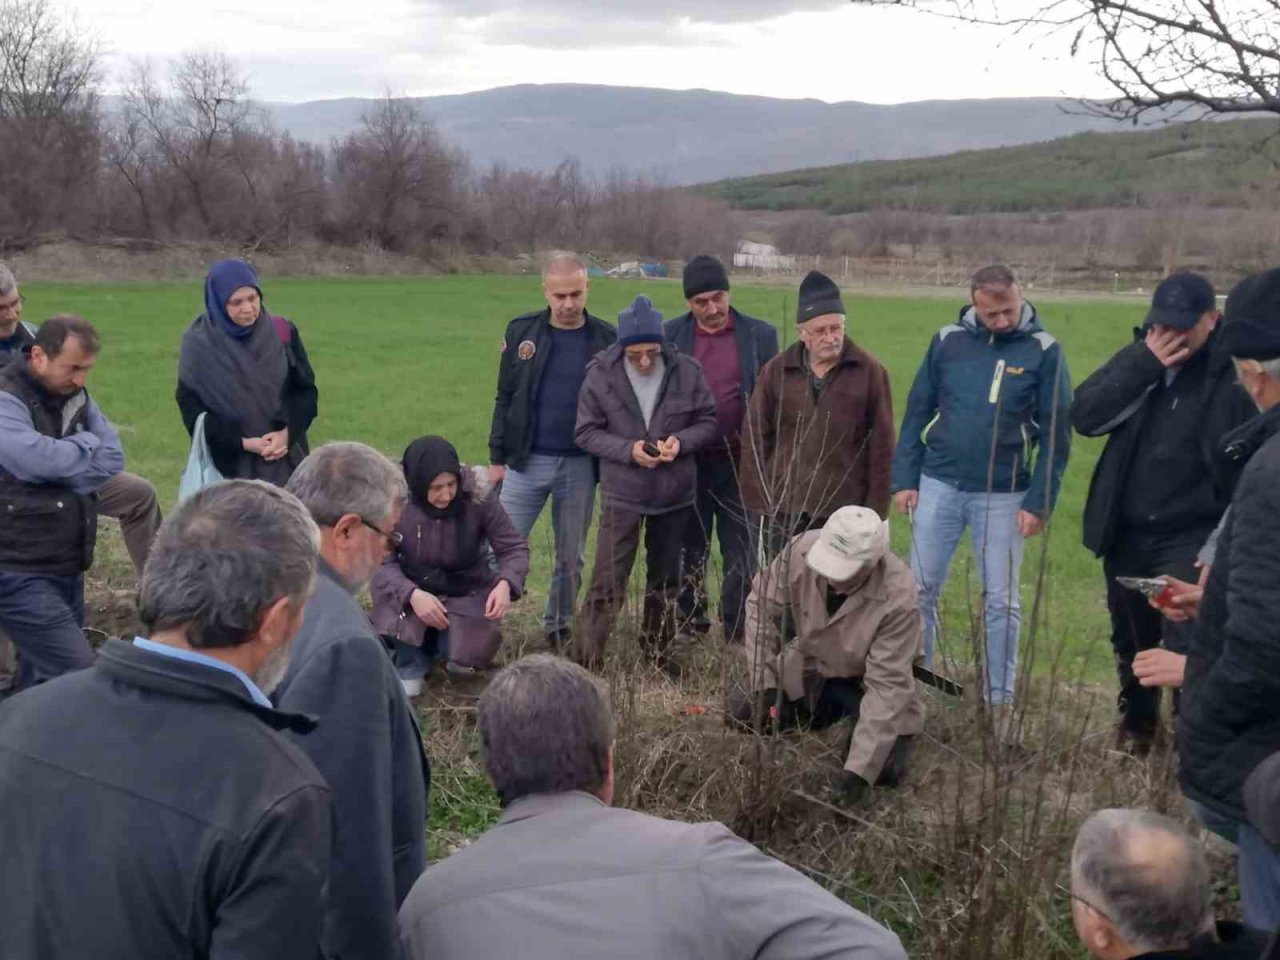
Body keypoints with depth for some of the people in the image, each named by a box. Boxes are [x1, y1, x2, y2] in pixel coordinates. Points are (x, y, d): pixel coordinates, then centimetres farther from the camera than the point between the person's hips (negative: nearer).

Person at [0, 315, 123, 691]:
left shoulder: (75, 396, 10)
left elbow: (112, 459, 2)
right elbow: (38, 459, -28)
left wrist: (59, 478, -14)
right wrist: (86, 443, -8)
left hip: (67, 567, 8)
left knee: (41, 680, 16)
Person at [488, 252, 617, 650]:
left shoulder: (606, 339, -1)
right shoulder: (522, 331, 0)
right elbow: (505, 398, 4)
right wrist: (497, 457, 2)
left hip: (580, 466, 0)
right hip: (527, 461, 0)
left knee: (571, 556, 10)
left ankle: (559, 629, 24)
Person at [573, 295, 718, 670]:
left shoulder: (687, 371, -8)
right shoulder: (601, 375, -11)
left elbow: (708, 421, 1)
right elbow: (586, 432, -6)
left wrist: (682, 441, -19)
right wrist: (628, 450, -21)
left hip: (675, 495, 3)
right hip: (622, 495, -2)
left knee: (665, 579, 19)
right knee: (608, 583, -3)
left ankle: (658, 645, 40)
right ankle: (586, 659, 7)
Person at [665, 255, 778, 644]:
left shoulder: (760, 335, -1)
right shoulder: (671, 335, 1)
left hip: (740, 465, -1)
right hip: (687, 465, 1)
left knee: (741, 559, 7)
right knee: (688, 554, 13)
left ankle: (738, 637, 19)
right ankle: (689, 628, 28)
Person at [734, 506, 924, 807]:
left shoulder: (898, 598, -37)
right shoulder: (803, 549, -29)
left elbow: (887, 687, -33)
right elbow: (763, 605, -12)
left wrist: (858, 770, -37)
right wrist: (763, 683, -17)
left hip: (866, 680, -3)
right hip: (810, 667, 4)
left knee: (886, 770, -21)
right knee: (744, 718, -8)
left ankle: (854, 717, 14)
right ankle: (832, 712, 17)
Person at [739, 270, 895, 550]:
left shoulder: (869, 371, -2)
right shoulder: (777, 370, 3)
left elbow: (881, 446, -1)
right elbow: (755, 439, 5)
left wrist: (875, 511, -4)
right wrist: (758, 501, 0)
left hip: (845, 514, -2)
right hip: (783, 510, 2)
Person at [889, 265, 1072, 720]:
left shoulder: (1043, 350, -6)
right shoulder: (947, 341, 0)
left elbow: (1057, 432, -5)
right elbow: (917, 412, 5)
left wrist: (1039, 501, -9)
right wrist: (905, 479, 1)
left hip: (1004, 495, -2)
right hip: (938, 486, 2)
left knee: (1001, 601, 5)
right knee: (921, 589, 9)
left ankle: (1001, 699, 17)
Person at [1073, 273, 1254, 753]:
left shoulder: (1233, 374, -12)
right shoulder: (1140, 356, 3)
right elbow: (1084, 416, -10)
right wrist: (1144, 362, -18)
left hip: (1191, 538, -5)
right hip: (1125, 534, 5)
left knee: (1185, 647, -15)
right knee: (1131, 643, 19)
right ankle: (1136, 726, 41)